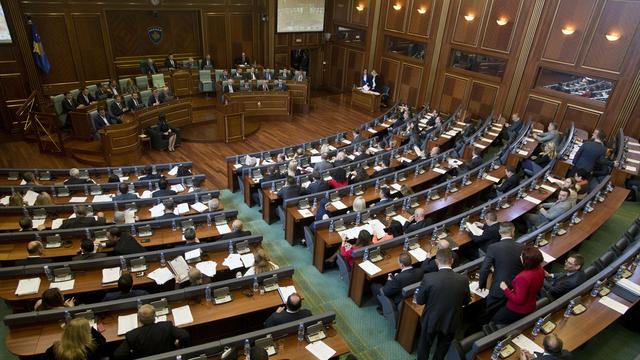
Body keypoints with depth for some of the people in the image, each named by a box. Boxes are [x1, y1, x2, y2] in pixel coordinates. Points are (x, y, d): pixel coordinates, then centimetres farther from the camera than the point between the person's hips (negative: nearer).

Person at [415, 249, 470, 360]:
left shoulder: (428, 278, -28)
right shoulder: (463, 280, -20)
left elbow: (419, 301, -14)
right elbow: (466, 302, -2)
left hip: (431, 320, -2)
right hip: (451, 322, 2)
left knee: (425, 345, 25)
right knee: (443, 346, 29)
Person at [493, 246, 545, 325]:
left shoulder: (523, 277, -37)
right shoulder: (540, 269, -12)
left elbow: (518, 300, -30)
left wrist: (505, 289, -20)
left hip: (518, 311, -7)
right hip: (531, 307, 7)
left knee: (495, 320, 14)